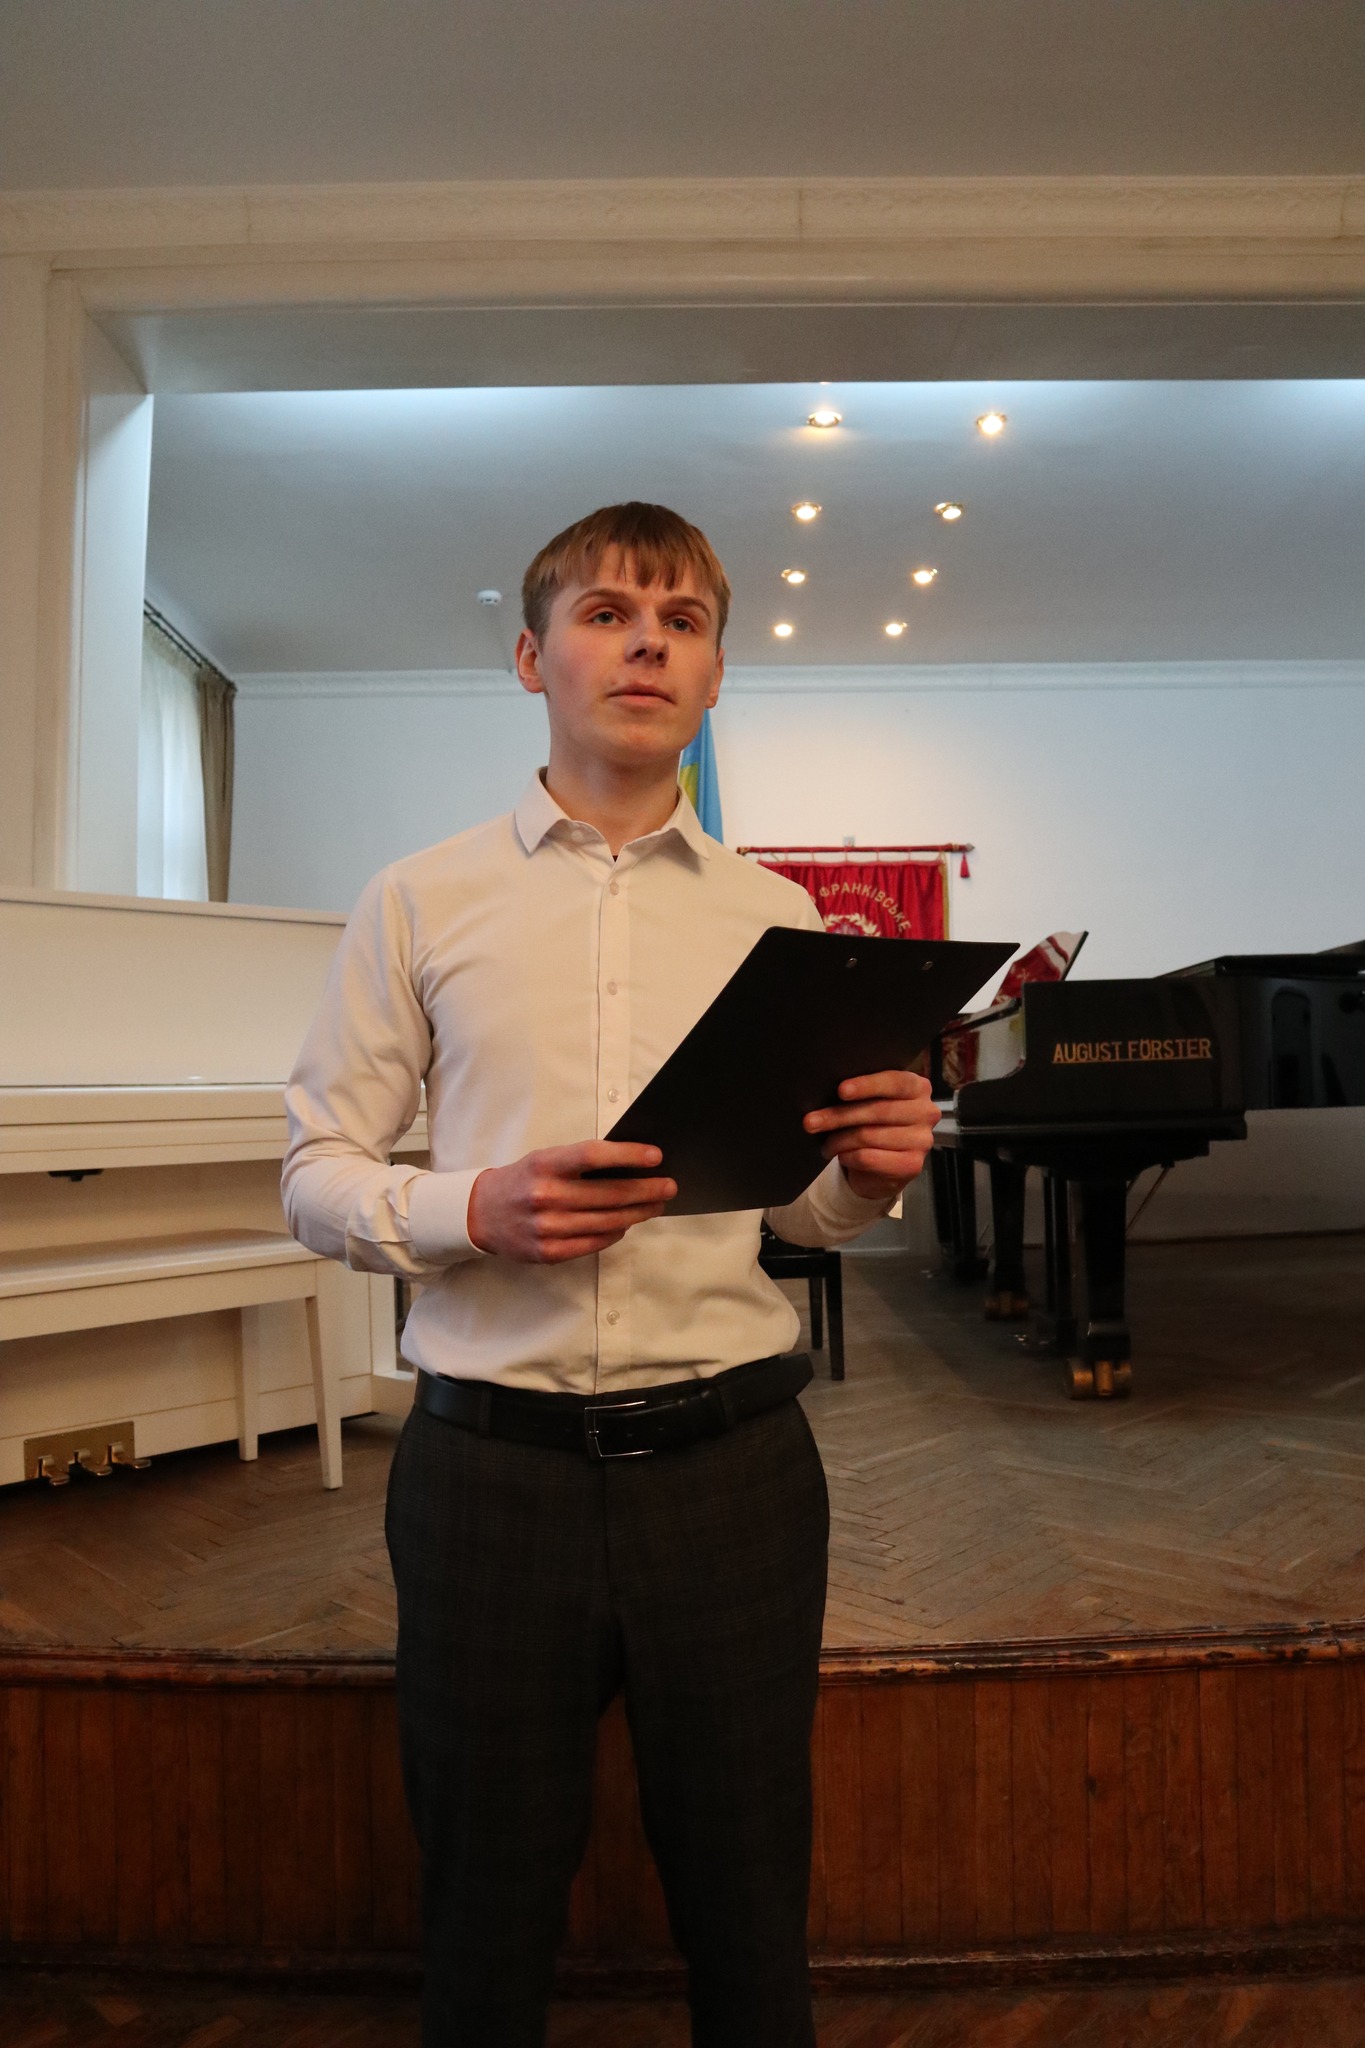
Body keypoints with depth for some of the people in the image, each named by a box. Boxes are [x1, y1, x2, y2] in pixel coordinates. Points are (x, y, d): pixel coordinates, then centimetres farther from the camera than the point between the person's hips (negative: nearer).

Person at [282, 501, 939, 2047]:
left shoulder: (776, 917, 8)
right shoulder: (421, 902, 3)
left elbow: (795, 1210, 13)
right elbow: (316, 1174, 2)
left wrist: (868, 1171, -9)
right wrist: (474, 1212, -16)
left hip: (730, 1455, 2)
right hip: (493, 1458, -1)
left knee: (750, 1913, 14)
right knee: (488, 1911, 14)